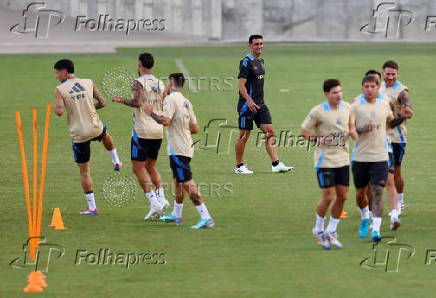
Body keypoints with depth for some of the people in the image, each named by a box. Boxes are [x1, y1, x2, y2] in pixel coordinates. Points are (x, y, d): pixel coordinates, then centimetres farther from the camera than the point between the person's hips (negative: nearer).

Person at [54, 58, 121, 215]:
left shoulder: (60, 90, -9)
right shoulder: (89, 83, 2)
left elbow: (60, 111, -20)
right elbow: (102, 103, 2)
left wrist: (55, 108, 4)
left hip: (79, 135, -3)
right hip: (95, 128, 3)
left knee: (84, 171, 8)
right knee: (105, 133, 42)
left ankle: (92, 207, 9)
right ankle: (116, 162, 49)